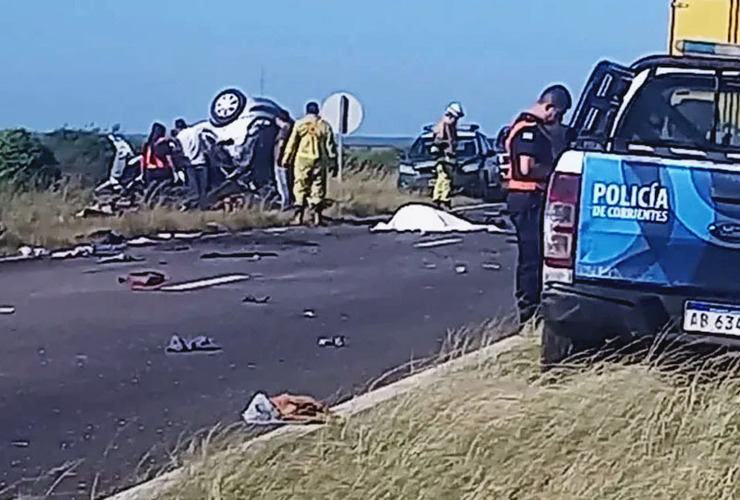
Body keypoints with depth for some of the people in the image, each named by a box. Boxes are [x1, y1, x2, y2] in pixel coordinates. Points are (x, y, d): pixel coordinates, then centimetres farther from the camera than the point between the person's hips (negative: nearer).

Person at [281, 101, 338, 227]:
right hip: (319, 162, 1)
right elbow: (330, 146, 5)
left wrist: (287, 159, 8)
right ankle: (316, 217, -1)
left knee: (300, 189, 5)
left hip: (302, 161, -1)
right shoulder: (324, 125, 5)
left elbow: (291, 143, 1)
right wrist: (333, 163, 9)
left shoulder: (299, 124, 0)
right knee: (318, 190, 5)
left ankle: (298, 216, 1)